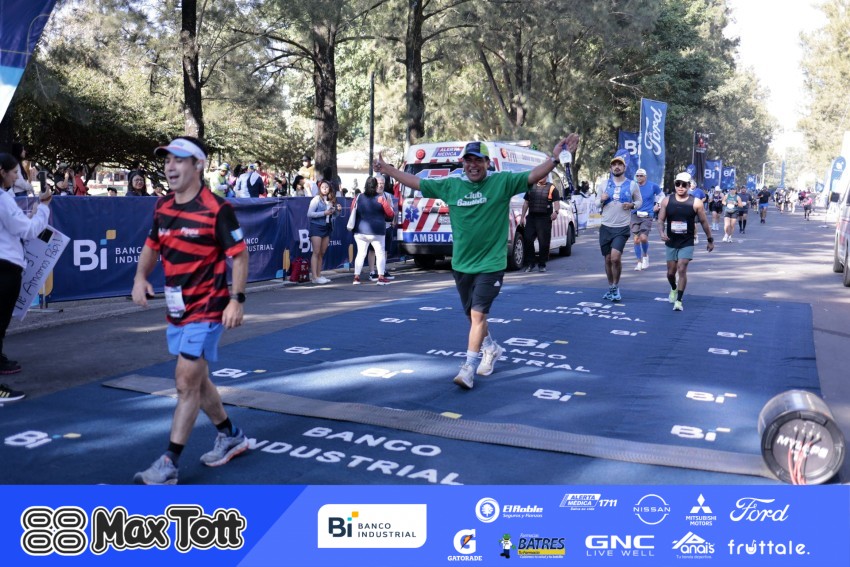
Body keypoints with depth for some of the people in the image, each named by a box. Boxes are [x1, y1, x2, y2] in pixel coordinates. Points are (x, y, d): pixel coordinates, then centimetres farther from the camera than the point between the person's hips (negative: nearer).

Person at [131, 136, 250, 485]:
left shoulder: (217, 209, -15)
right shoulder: (162, 207, 6)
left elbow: (239, 255, -12)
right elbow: (152, 246, 19)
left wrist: (237, 300, -19)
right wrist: (141, 277, 2)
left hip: (207, 310, -8)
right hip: (177, 310, 8)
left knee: (187, 382, -7)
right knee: (196, 381, 17)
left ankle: (169, 465, 2)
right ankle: (231, 437, 36)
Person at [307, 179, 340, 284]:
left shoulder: (331, 200, 12)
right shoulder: (316, 199, -5)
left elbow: (335, 215, 21)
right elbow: (309, 214, -13)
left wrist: (338, 210, 1)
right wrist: (324, 213, -18)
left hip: (327, 228, 6)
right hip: (316, 227, -6)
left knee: (322, 253, 8)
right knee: (316, 252, -7)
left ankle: (319, 275, 14)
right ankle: (315, 277, -8)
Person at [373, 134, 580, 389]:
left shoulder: (503, 182, -6)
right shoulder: (450, 185, 2)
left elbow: (533, 176, -14)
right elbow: (416, 182, 10)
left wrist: (555, 158, -29)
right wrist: (387, 170, 11)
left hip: (490, 263, -4)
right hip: (461, 264, 5)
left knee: (478, 313, -10)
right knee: (472, 314, 17)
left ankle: (468, 368, -3)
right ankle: (491, 349, 41)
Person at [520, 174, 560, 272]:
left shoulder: (552, 188, 3)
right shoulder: (531, 187, 16)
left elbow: (557, 202, -5)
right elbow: (526, 203, 19)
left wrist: (556, 211, -26)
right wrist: (522, 216, 13)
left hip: (544, 218, -3)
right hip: (531, 217, 4)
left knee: (544, 242, -2)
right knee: (528, 240, -2)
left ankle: (542, 265, 9)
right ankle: (530, 263, 9)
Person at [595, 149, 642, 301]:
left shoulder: (632, 185, 1)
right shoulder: (604, 184, 7)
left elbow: (640, 201, 12)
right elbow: (597, 203, 14)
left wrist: (632, 205, -9)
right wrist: (601, 200, -9)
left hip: (622, 228, -3)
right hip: (606, 227, 3)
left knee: (615, 257, -18)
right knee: (608, 259, 8)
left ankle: (616, 287, 1)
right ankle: (610, 288, 25)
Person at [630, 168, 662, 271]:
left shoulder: (652, 186, 0)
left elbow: (661, 194, 17)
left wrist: (657, 205, 7)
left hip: (647, 215, -2)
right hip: (635, 215, 2)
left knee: (643, 237, -16)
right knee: (636, 239, -1)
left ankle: (645, 255, 13)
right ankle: (639, 262, 10)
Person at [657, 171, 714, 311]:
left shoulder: (696, 203, -7)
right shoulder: (667, 201, -2)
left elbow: (704, 222, 3)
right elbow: (661, 220, 0)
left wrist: (710, 239, 10)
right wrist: (662, 232, -20)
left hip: (687, 243, -2)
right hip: (671, 242, 2)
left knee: (682, 270, -13)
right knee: (670, 272, 11)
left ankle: (679, 300, -6)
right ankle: (674, 289, 43)